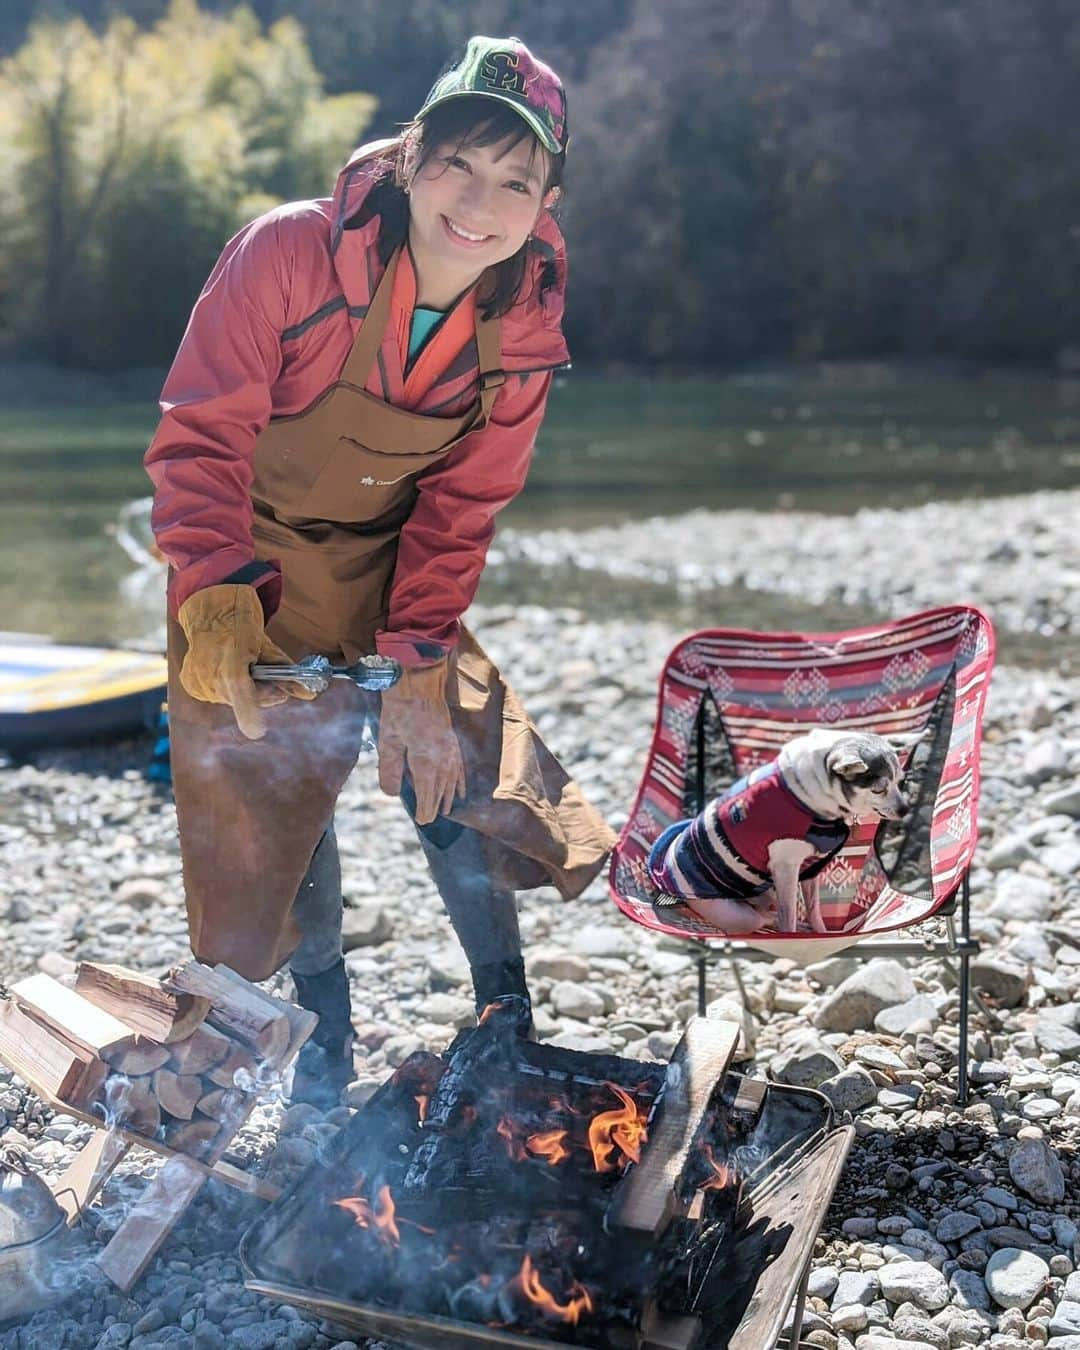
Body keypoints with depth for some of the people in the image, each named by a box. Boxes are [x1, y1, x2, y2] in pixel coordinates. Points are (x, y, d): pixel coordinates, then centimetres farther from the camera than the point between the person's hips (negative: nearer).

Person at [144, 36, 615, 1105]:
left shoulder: (523, 332, -12)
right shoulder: (286, 254, -24)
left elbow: (458, 506, -5)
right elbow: (202, 437, -21)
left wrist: (418, 662, -14)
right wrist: (217, 596, -36)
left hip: (394, 581, 3)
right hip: (245, 583, -2)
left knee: (466, 765, -3)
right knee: (266, 820, 3)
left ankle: (507, 1027, 21)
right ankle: (325, 1051, 28)